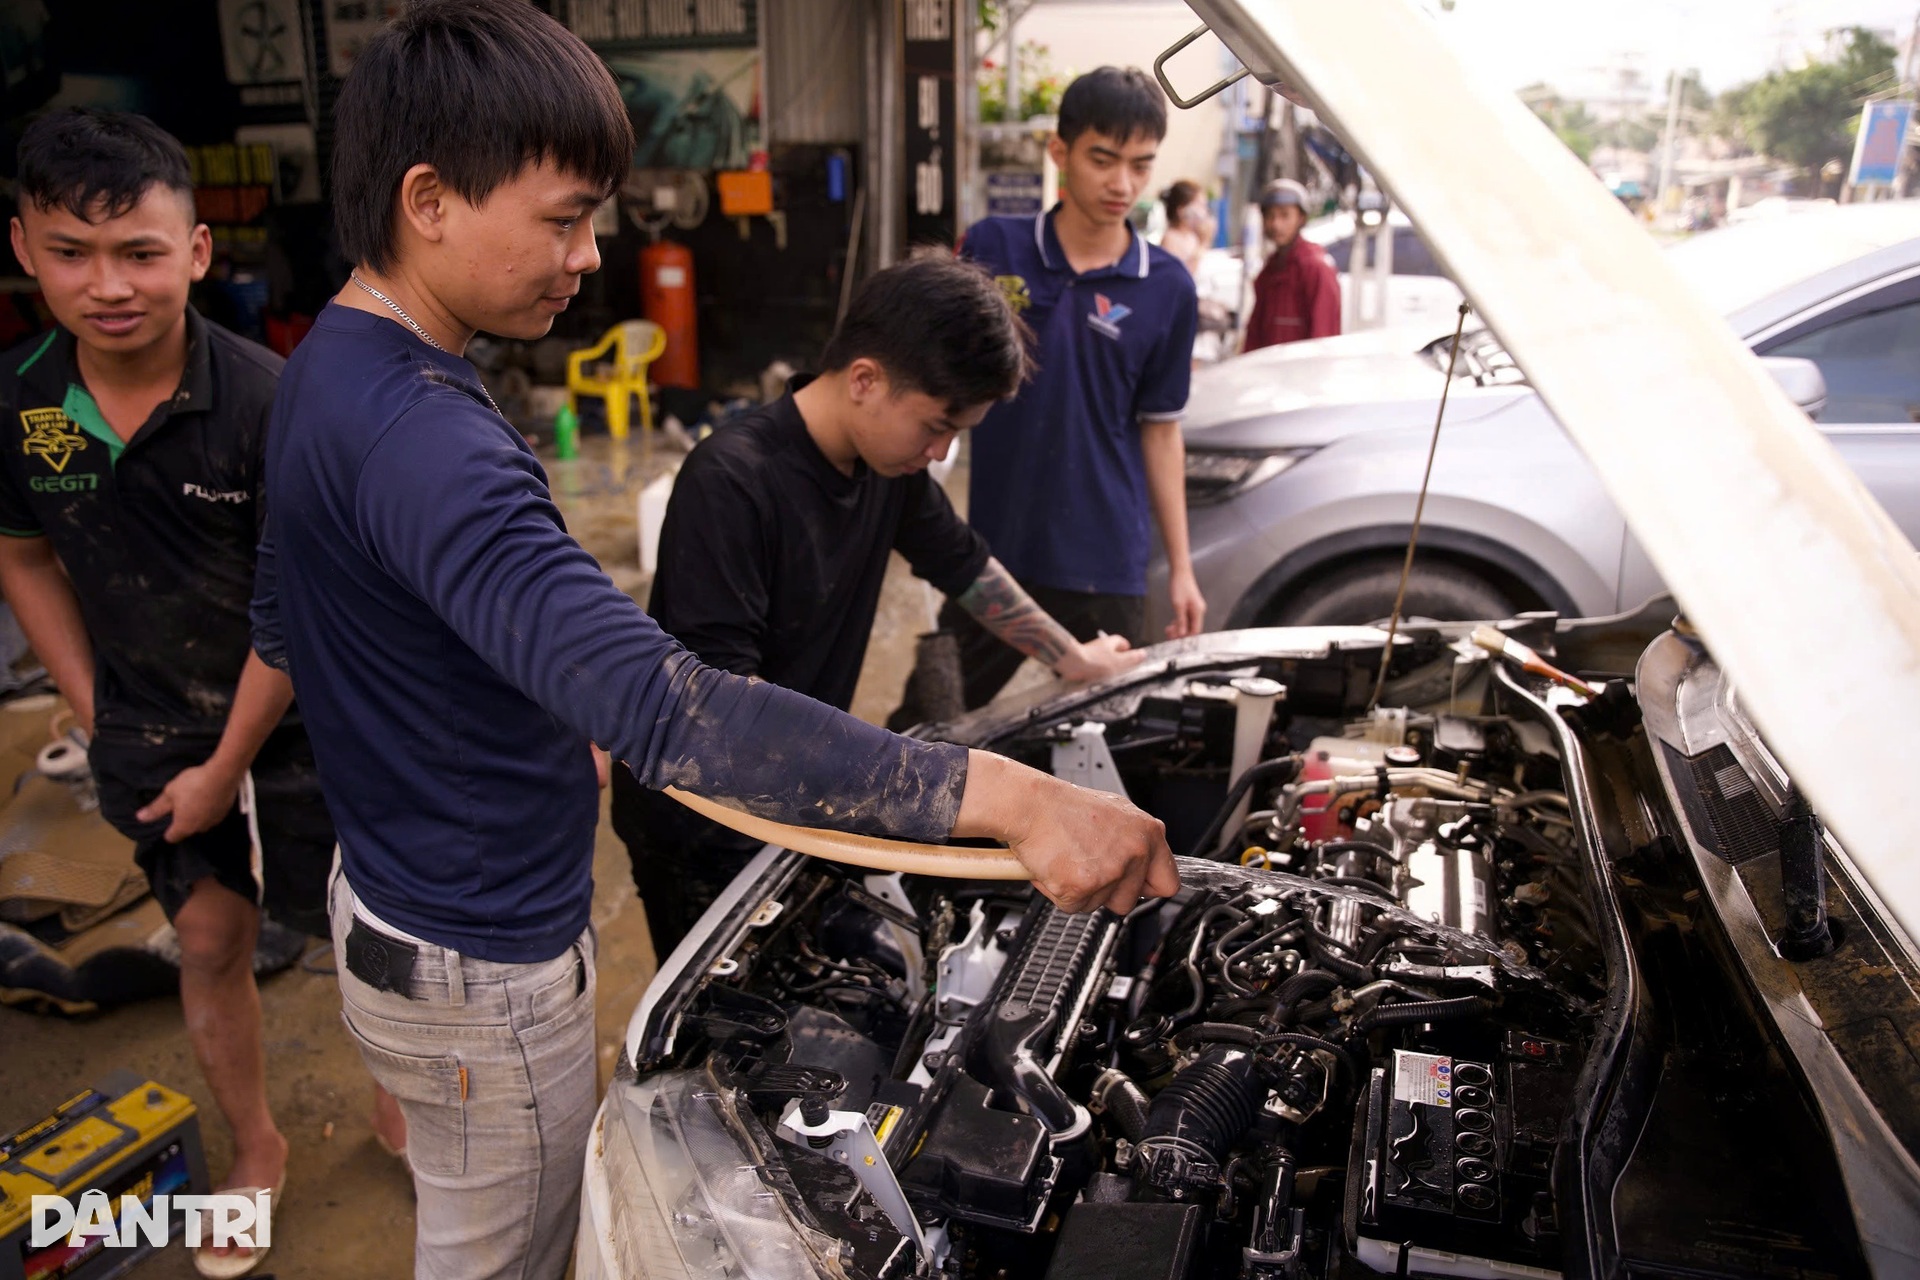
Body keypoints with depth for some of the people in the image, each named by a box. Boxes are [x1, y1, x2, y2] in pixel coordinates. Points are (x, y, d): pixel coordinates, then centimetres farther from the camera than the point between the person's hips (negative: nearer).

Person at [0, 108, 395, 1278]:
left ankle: (401, 1104, 39)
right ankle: (256, 1149, 40)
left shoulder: (268, 401, -22)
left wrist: (228, 766, -12)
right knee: (211, 945, 17)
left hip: (296, 725, -4)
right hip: (149, 733, 4)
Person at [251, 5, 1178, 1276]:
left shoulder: (330, 366, 2)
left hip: (391, 886, 10)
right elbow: (663, 706, -45)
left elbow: (280, 622, 15)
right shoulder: (419, 440, -33)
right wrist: (1011, 798, -48)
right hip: (476, 972, -9)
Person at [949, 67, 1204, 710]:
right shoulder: (991, 248, -1)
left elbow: (1160, 429, 8)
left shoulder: (1168, 288, 2)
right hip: (995, 555, 0)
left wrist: (1181, 569, 8)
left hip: (1108, 569, 1)